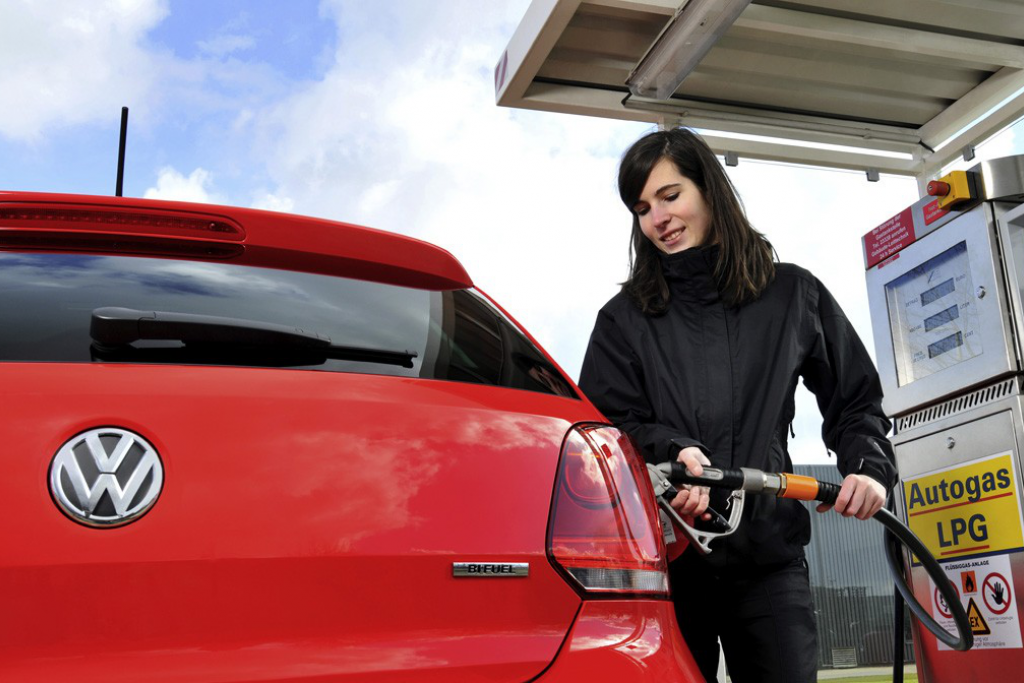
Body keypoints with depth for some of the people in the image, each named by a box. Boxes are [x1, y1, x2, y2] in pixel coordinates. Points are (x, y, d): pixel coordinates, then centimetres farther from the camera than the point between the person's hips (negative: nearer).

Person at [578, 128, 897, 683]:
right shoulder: (624, 318, 8)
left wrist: (869, 467, -2)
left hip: (770, 558, 0)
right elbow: (605, 423, 0)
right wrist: (676, 451, -19)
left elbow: (855, 397, 17)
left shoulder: (793, 295, 11)